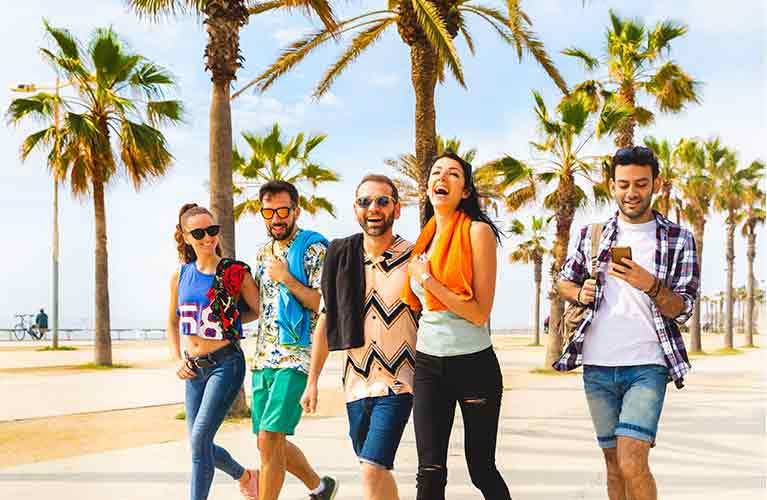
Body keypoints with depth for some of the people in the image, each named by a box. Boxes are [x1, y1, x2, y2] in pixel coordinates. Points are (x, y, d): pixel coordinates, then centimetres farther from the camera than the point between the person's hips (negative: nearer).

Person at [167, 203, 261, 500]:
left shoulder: (235, 273, -7)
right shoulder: (180, 276, 6)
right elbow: (172, 322, 17)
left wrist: (231, 320, -10)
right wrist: (177, 360, 8)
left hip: (226, 364, -6)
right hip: (194, 368, 6)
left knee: (199, 439, -15)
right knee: (200, 445, 12)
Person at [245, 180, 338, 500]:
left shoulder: (314, 248, -6)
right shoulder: (263, 254, 16)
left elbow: (324, 304, -12)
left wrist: (285, 277, -16)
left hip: (296, 356, -8)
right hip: (263, 357, 8)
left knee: (269, 439, -15)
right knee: (269, 442, 12)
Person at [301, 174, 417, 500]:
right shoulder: (340, 257, 4)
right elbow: (326, 321, 11)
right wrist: (312, 381, 11)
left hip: (397, 384, -4)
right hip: (356, 383, 4)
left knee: (372, 470, -17)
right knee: (379, 472, 15)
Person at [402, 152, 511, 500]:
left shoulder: (478, 232, -10)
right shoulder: (425, 238, 9)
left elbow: (480, 313, -17)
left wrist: (427, 278, -15)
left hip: (473, 365, -5)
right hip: (428, 365, 5)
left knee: (482, 470, 7)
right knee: (430, 471, 0)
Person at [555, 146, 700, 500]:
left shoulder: (678, 240, 1)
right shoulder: (592, 235, 8)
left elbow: (682, 309, -3)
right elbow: (564, 281, 20)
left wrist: (649, 285, -22)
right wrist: (580, 293, -3)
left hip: (647, 367, -3)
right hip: (597, 366, 3)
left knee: (632, 465, -17)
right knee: (614, 463, 12)